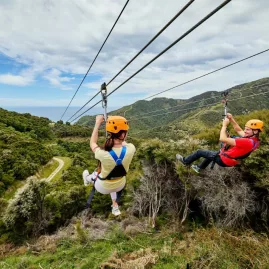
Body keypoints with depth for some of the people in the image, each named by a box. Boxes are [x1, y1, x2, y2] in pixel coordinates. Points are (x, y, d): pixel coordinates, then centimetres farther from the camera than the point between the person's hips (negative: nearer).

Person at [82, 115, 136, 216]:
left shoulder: (103, 154, -36)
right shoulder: (130, 149, -30)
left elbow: (93, 143, -12)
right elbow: (124, 143, -4)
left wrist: (98, 123, -8)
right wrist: (113, 122, 0)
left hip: (104, 188, -2)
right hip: (120, 186, 2)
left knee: (95, 174, 32)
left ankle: (87, 179, 67)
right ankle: (115, 206, 43)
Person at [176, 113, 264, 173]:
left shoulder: (247, 142, -35)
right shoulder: (253, 139, -6)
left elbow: (222, 139, -36)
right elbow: (239, 130, 8)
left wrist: (224, 125, -24)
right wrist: (231, 119, -4)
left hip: (223, 160, -9)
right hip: (230, 158, 9)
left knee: (199, 152, 5)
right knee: (211, 153, 35)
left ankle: (185, 161, 28)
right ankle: (199, 167, 50)